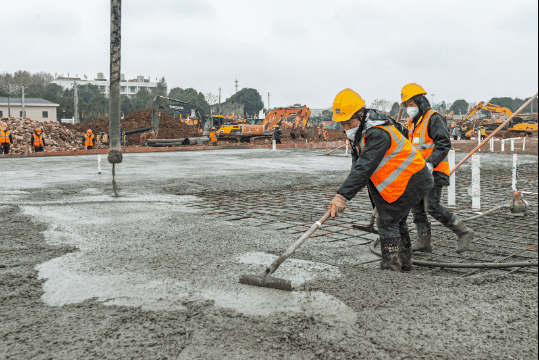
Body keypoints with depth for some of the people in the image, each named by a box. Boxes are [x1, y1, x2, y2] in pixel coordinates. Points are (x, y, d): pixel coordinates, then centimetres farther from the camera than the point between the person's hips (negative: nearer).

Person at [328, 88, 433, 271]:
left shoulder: (378, 134, -32)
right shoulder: (359, 128, 1)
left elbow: (365, 167, -40)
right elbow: (357, 158, 12)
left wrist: (343, 196, -45)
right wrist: (357, 180, -9)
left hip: (410, 182, -10)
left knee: (388, 222, -10)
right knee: (397, 221, 19)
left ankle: (390, 268, -3)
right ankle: (404, 265, 33)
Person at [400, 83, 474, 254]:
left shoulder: (434, 119, -10)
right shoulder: (414, 123, 18)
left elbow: (444, 144, -19)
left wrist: (430, 163, -26)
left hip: (434, 172, -9)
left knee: (432, 207, -15)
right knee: (417, 207, 6)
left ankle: (464, 232, -3)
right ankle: (424, 241, 13)